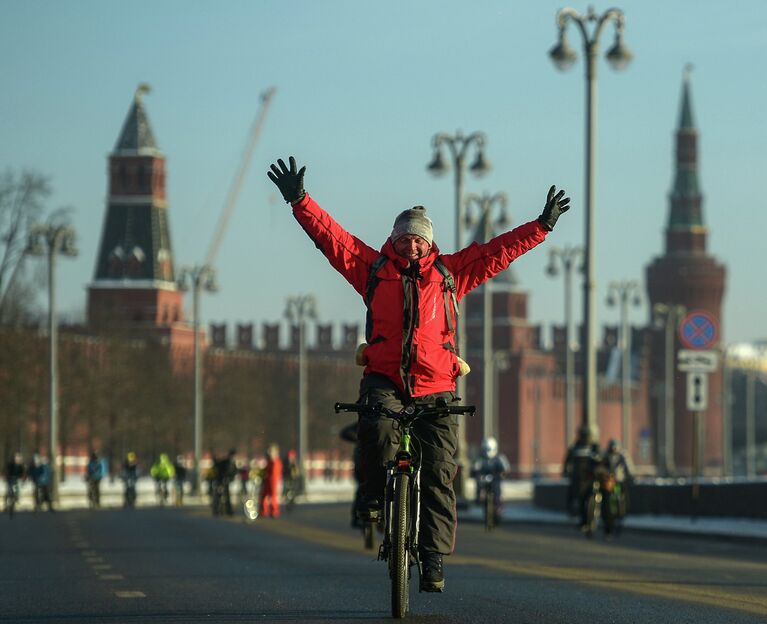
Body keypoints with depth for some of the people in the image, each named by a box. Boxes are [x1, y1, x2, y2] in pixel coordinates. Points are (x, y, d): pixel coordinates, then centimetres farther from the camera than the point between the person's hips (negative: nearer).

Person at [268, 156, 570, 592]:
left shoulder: (450, 273, 11)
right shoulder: (374, 268, 10)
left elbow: (499, 250, 9)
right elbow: (331, 236, 4)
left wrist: (543, 225, 3)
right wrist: (300, 201, -6)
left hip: (435, 386, 1)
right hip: (384, 379, -1)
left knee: (438, 476, -6)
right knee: (376, 426, -34)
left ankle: (434, 559, -4)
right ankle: (376, 493, -8)